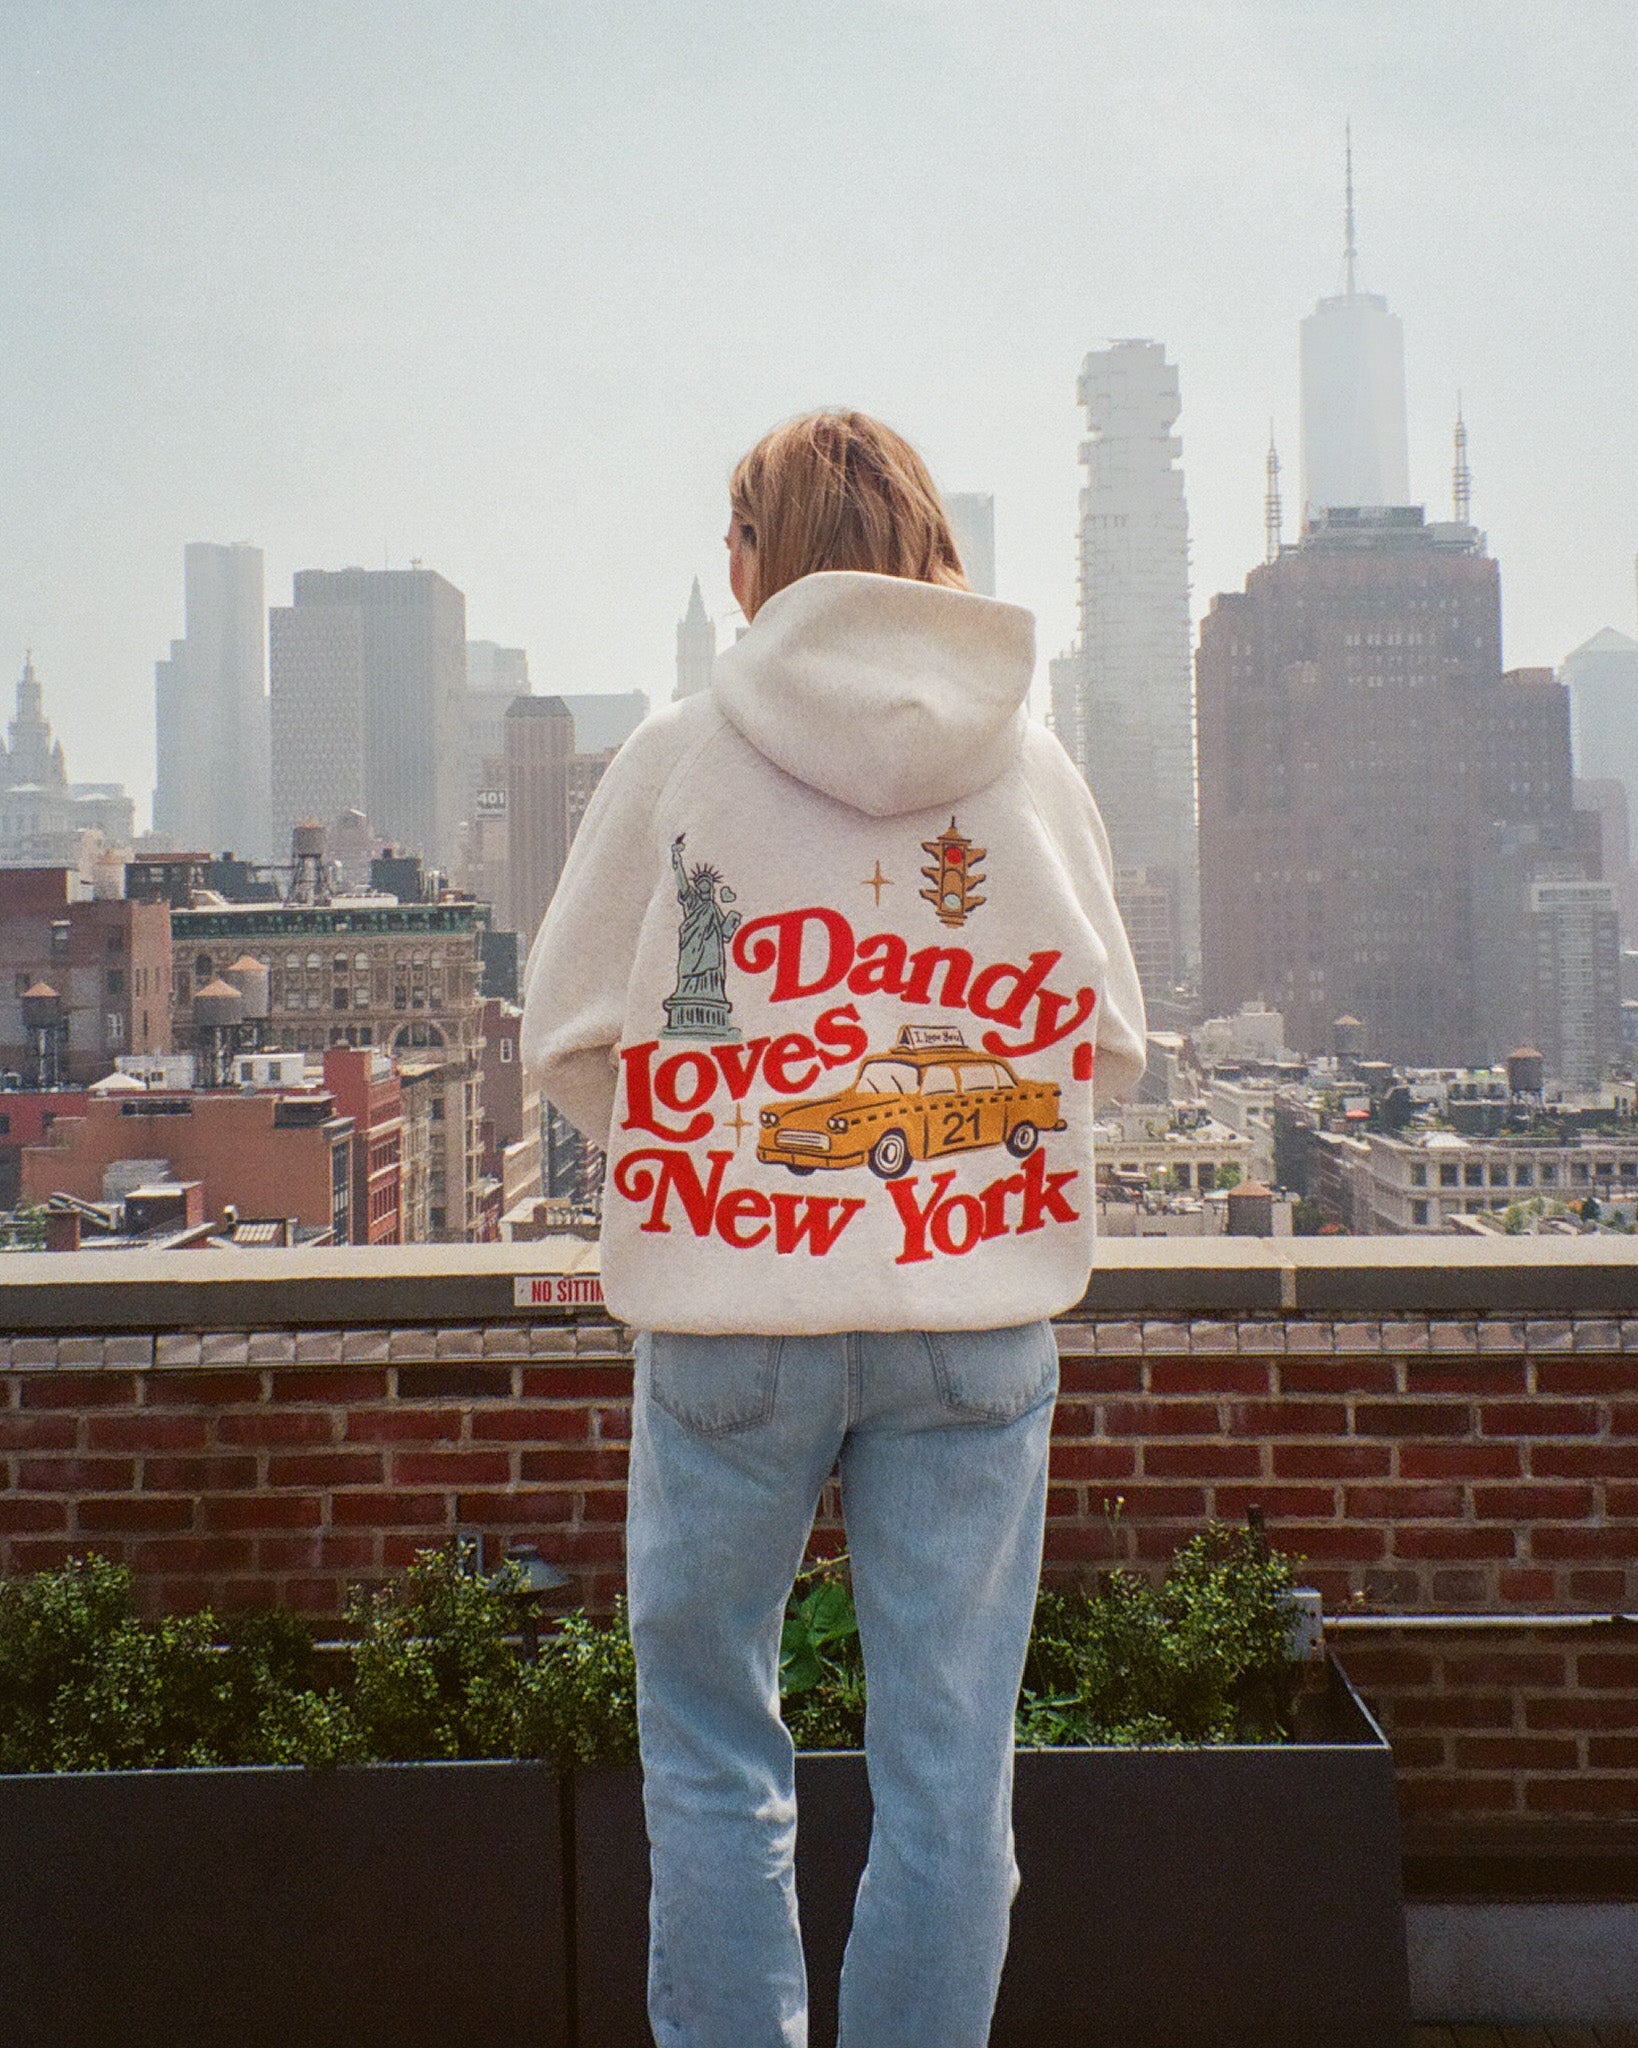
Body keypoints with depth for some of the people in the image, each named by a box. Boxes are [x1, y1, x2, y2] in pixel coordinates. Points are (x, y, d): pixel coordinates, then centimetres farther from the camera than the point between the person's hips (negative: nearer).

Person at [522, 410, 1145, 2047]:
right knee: (948, 1761, 11)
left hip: (730, 1314, -1)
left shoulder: (680, 756, -4)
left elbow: (569, 1041, 0)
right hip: (978, 1313, 2)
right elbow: (1107, 1041, 7)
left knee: (711, 1746, 14)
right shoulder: (1031, 769, 2)